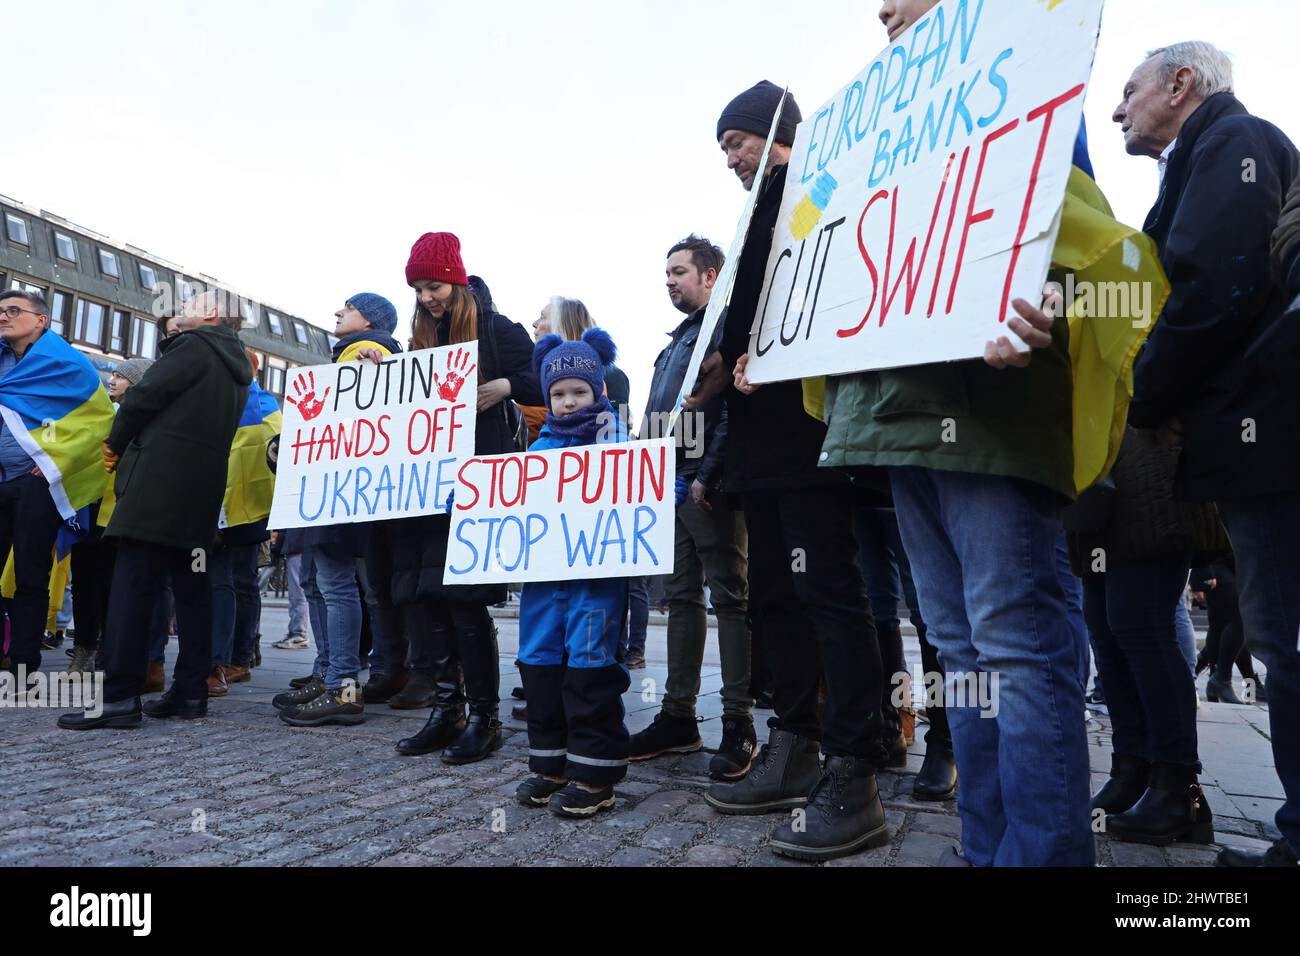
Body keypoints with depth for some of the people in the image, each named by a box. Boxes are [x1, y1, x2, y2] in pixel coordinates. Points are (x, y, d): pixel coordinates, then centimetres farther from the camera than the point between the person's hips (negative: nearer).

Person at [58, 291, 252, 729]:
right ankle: (190, 691, 8)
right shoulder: (237, 364, 22)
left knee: (133, 582, -10)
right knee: (191, 585, 7)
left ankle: (119, 696, -13)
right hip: (204, 486, 9)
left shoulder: (195, 345, -4)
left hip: (161, 478, -9)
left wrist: (116, 442, 7)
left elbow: (146, 395, -10)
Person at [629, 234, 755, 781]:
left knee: (730, 598, -4)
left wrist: (709, 476, -21)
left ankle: (739, 725, 1)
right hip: (671, 485, 9)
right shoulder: (676, 341, 24)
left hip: (708, 487, -9)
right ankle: (678, 716, 17)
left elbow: (734, 409, -16)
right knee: (681, 597, 10)